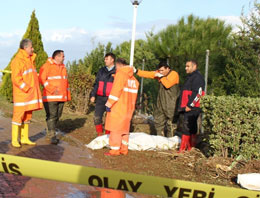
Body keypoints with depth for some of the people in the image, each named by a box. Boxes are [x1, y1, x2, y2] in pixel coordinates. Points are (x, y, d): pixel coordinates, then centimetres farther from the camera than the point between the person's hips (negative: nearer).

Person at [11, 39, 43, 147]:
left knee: (27, 116, 11)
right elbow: (16, 78, -17)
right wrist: (27, 89, -18)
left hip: (31, 93, 8)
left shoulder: (30, 60, 16)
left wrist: (34, 88, 11)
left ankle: (25, 138, 19)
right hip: (21, 94, -8)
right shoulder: (17, 60, -10)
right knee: (18, 116, -4)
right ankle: (14, 140, 3)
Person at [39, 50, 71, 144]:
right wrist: (52, 89, -19)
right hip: (50, 97, -7)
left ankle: (49, 135, 16)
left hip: (61, 97, 8)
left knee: (57, 116, 8)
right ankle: (52, 136, -7)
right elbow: (42, 79, -14)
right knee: (51, 116, -11)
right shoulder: (47, 66, -5)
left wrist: (68, 95, 18)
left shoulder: (63, 67, 20)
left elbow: (66, 82, 24)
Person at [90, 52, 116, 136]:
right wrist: (93, 95, 4)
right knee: (97, 117, -1)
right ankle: (100, 135, 14)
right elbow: (96, 84, 14)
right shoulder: (101, 70, 11)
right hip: (100, 98, 4)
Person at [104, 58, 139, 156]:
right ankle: (124, 149, 17)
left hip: (118, 107, -8)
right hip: (128, 108, 8)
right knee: (124, 128, 14)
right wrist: (131, 106, 17)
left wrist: (109, 104, -16)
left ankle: (115, 150, -1)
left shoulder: (121, 74, -10)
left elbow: (116, 90, -18)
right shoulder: (133, 78, 14)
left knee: (115, 128, -2)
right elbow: (133, 93, 14)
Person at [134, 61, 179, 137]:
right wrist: (137, 71, -2)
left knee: (169, 123, -3)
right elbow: (148, 74, 6)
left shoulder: (174, 74, -9)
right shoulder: (159, 73, 10)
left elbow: (168, 84, -23)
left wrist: (161, 77, -14)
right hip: (161, 103, 7)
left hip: (170, 104, -7)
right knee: (158, 121, 10)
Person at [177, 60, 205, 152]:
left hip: (191, 109, -10)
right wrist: (182, 106, 22)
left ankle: (183, 149, -8)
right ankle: (190, 148, 19)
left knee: (187, 129, -10)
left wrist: (190, 105, -20)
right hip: (185, 108, 10)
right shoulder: (190, 77, 22)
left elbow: (197, 93, -20)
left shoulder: (197, 77, -10)